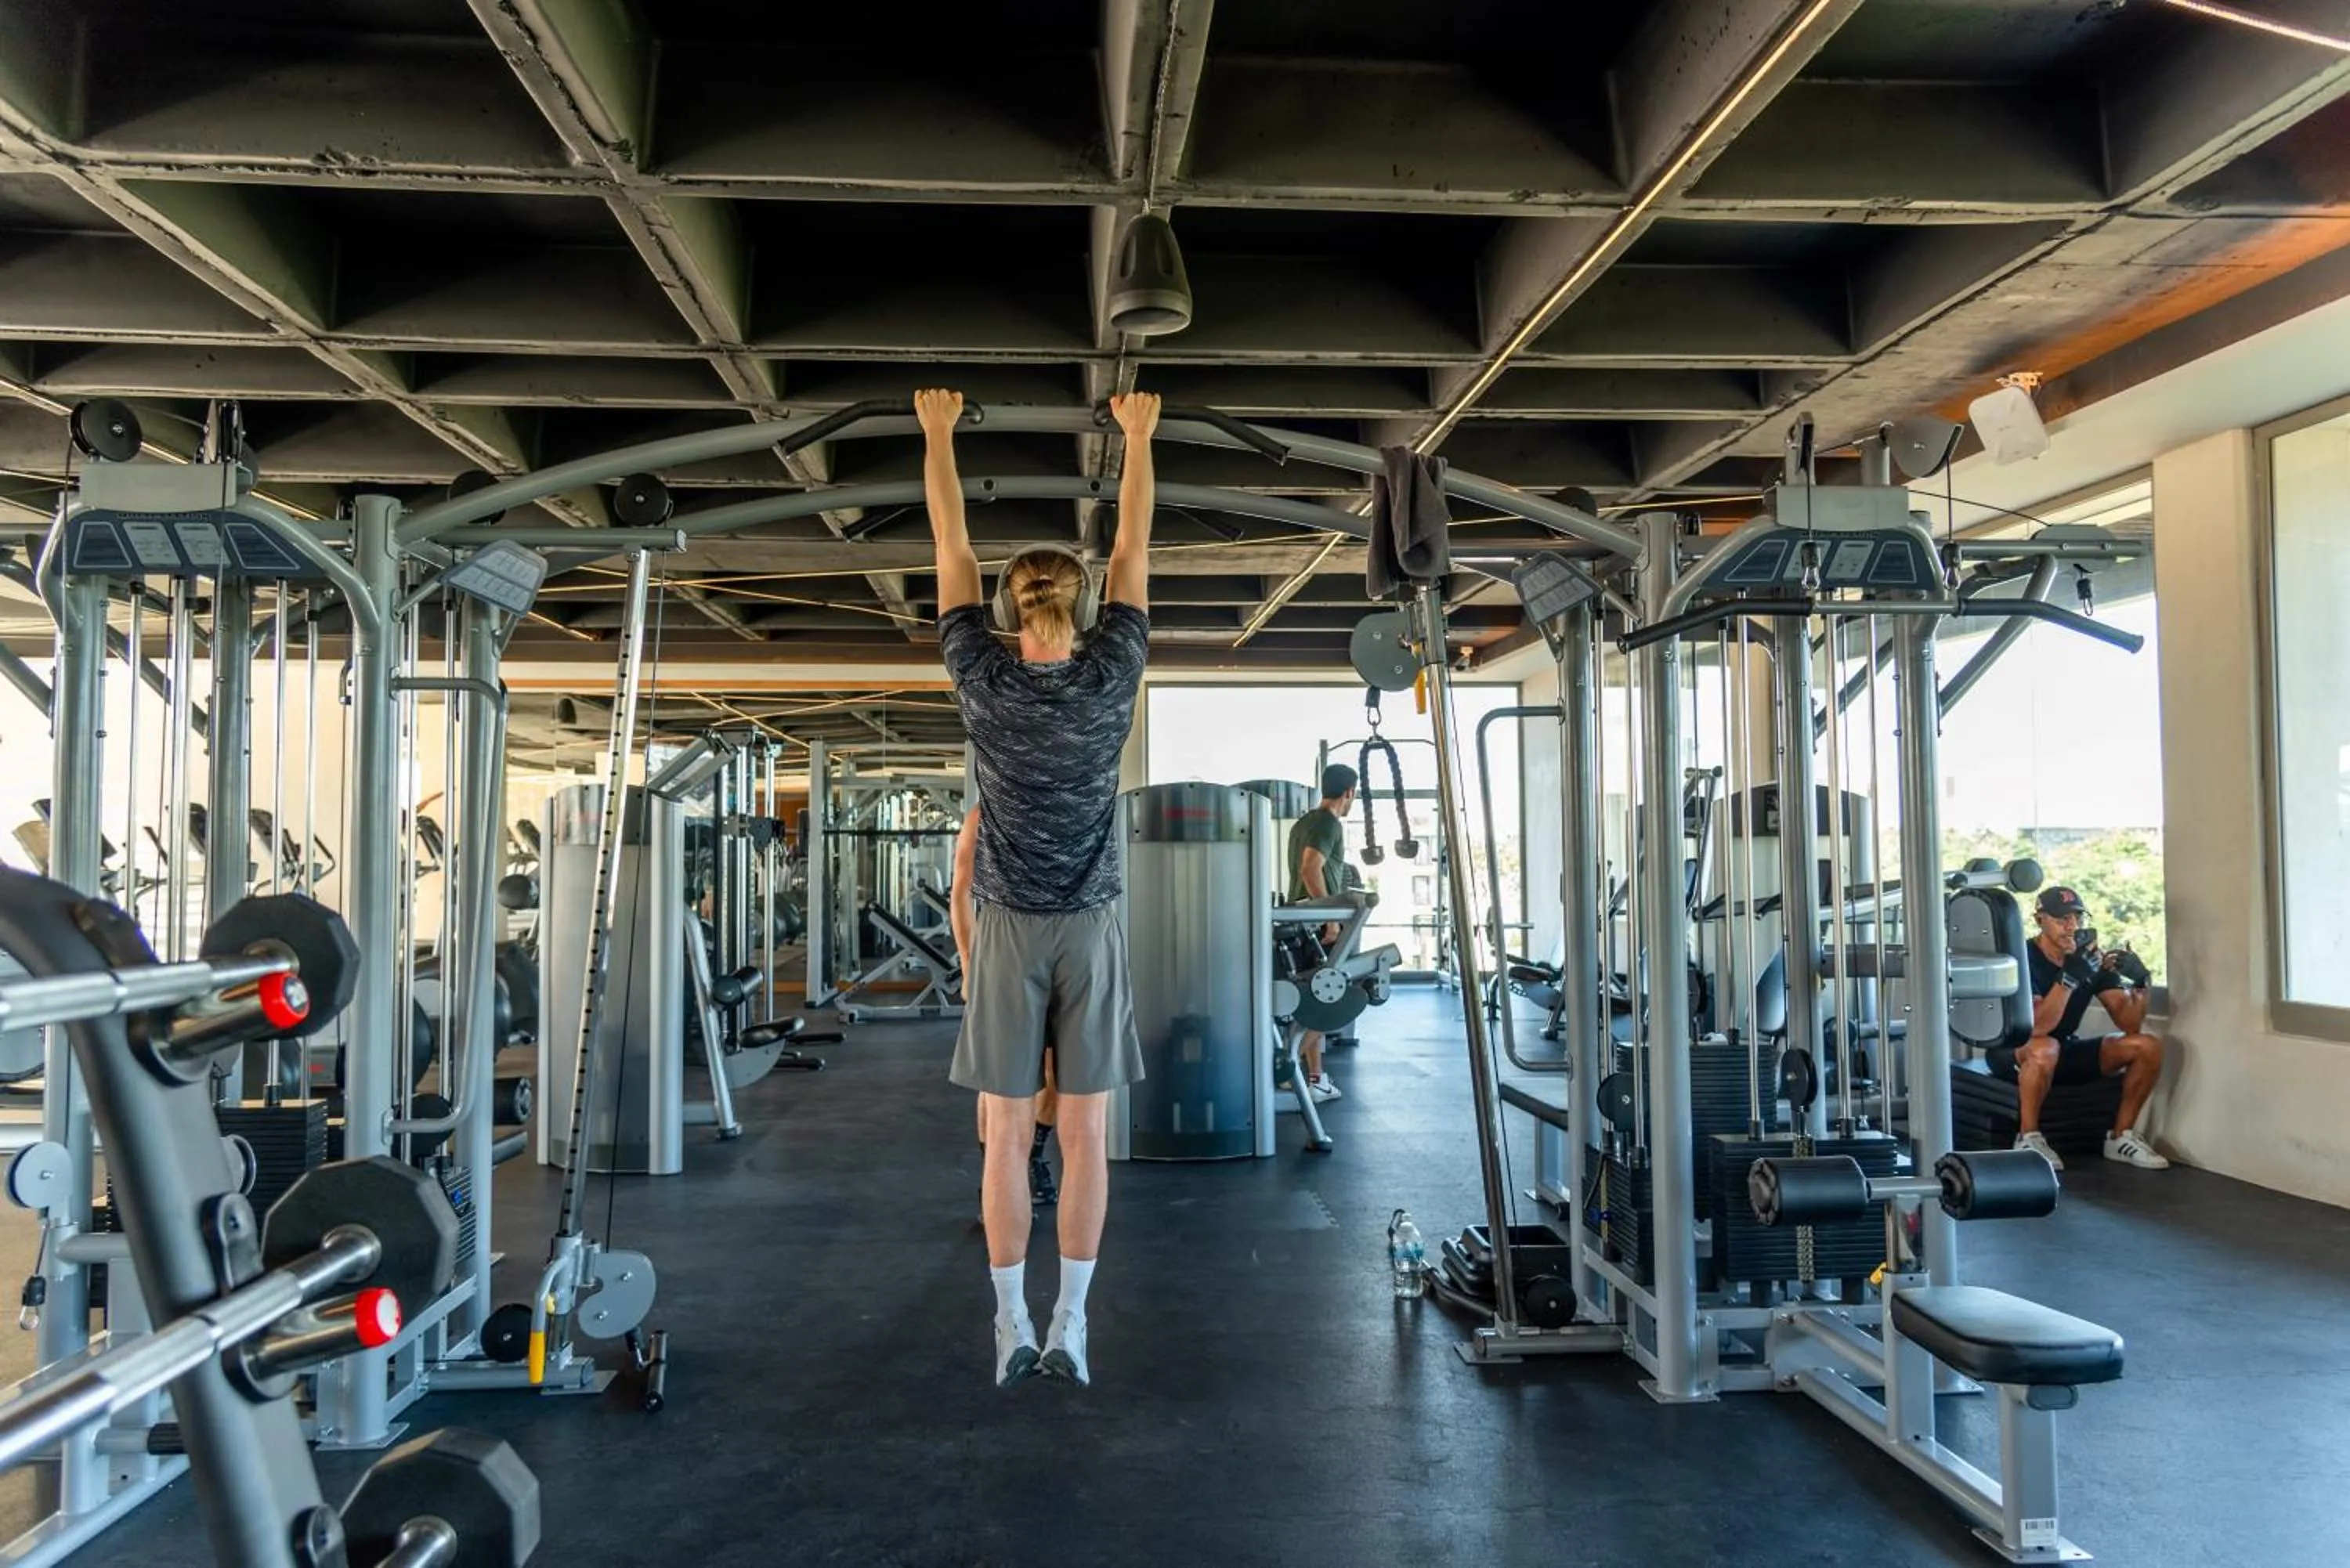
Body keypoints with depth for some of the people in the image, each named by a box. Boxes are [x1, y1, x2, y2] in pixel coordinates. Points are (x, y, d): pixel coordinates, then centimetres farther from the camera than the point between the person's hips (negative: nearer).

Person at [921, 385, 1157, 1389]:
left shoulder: (984, 681, -5)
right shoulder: (1111, 679, -4)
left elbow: (951, 547, 3)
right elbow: (1133, 550, 5)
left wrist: (939, 432, 12)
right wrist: (1137, 436, 15)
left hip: (1010, 934, 0)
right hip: (1090, 931, 1)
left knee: (1008, 1135, 4)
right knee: (1085, 1135, 3)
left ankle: (1013, 1327, 9)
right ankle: (1069, 1327, 7)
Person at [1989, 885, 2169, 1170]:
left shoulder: (2094, 959, -3)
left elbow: (2129, 1025, -6)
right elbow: (2036, 1028, -33)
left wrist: (2139, 984, -24)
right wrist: (2069, 978, -42)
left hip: (2066, 1050, 6)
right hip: (2013, 1053, -6)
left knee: (2147, 1047, -10)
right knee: (2044, 1049, -40)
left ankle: (2121, 1138, 2)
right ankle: (2028, 1140, -21)